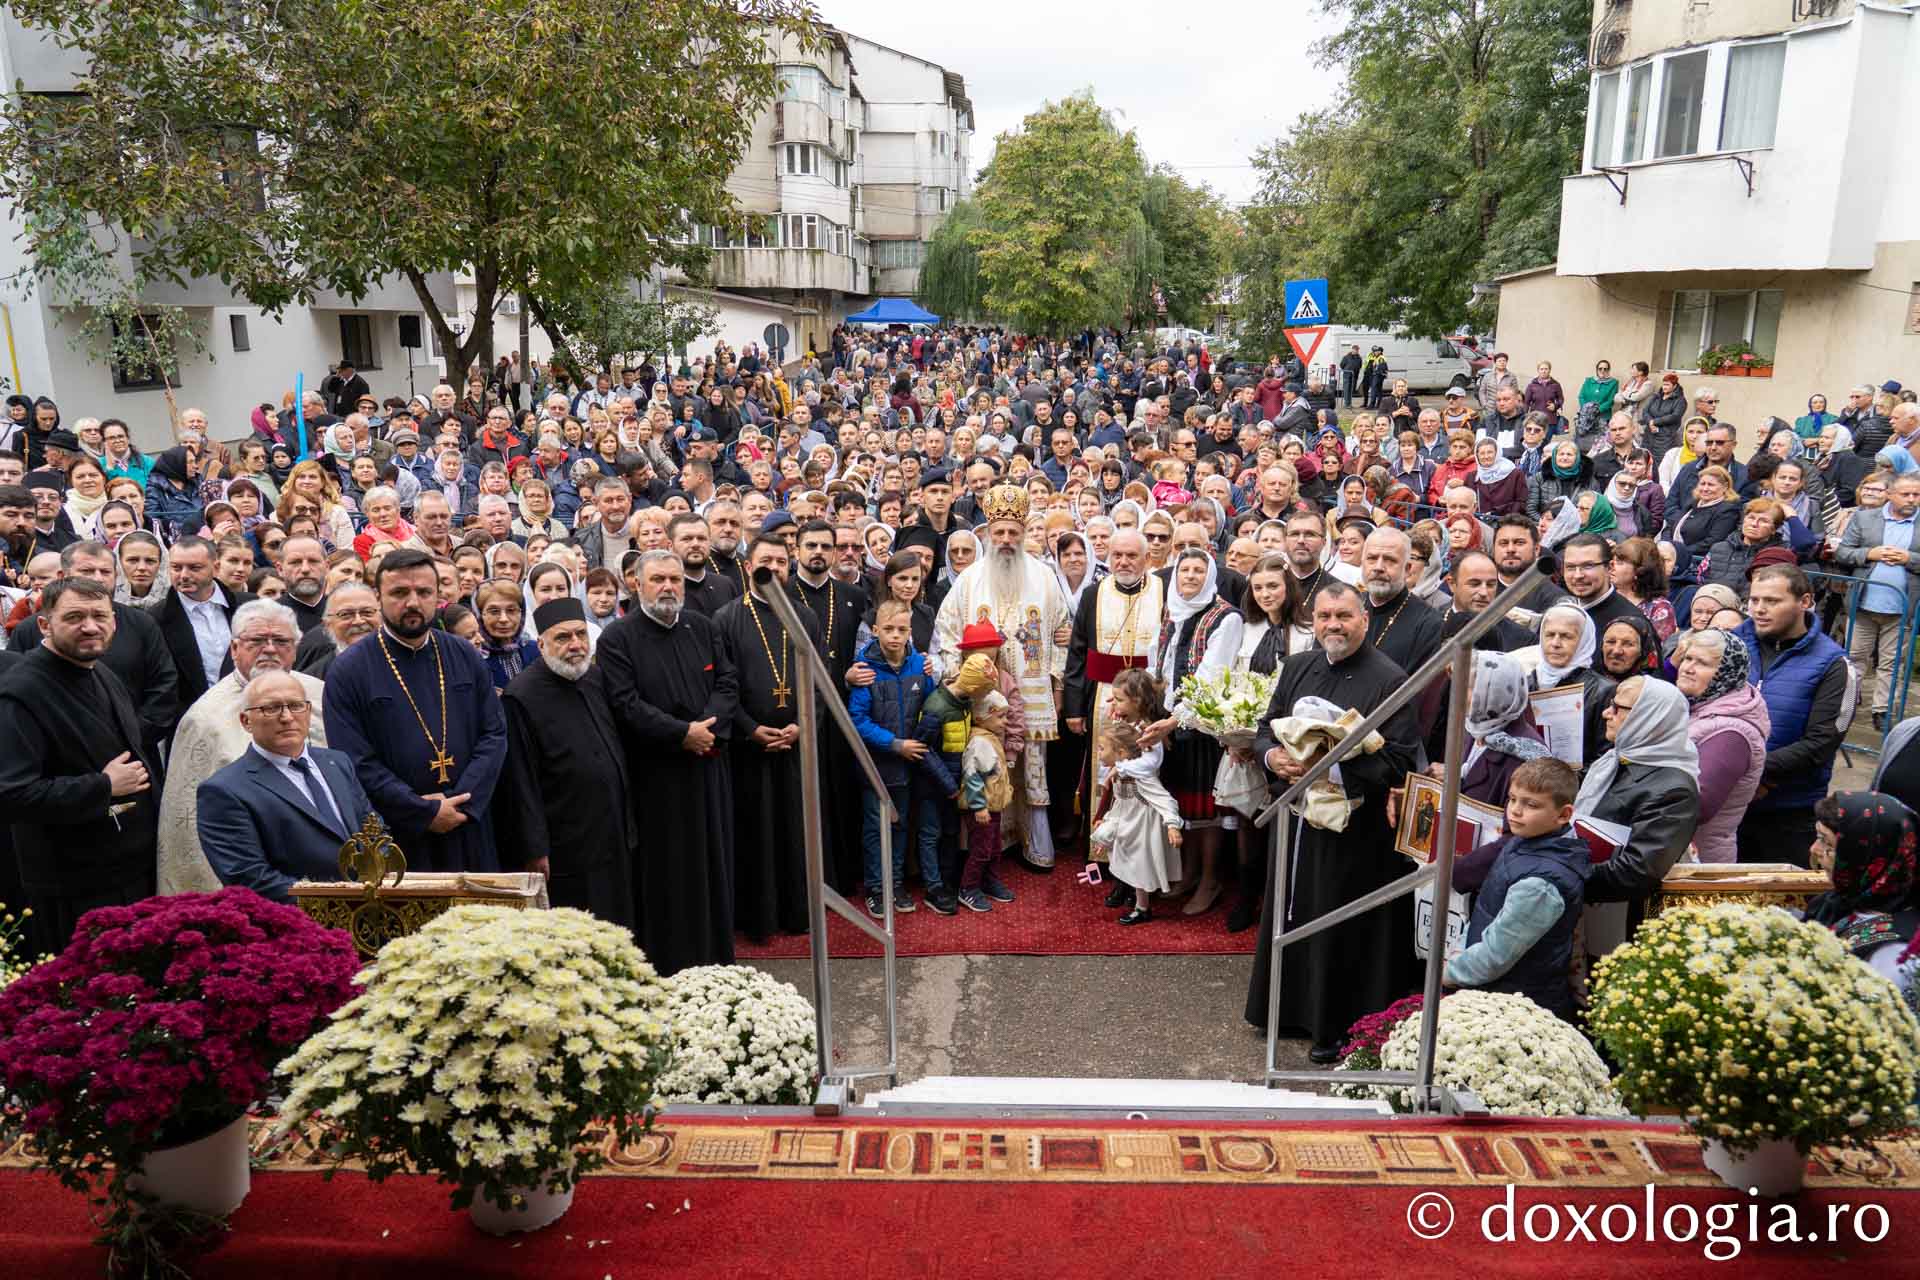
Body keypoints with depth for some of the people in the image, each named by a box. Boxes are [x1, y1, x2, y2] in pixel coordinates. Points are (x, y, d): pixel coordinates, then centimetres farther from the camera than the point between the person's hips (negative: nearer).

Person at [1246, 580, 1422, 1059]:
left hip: (1355, 827, -6)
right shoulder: (1296, 668, 7)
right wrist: (1272, 755, -10)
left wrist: (1334, 768, -25)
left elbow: (1402, 759, -17)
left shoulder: (1389, 681, -12)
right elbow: (1266, 727, 13)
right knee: (1293, 917, 16)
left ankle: (1338, 1029, 21)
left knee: (1342, 930, 4)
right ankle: (1290, 1007, 35)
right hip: (1297, 818, 6)